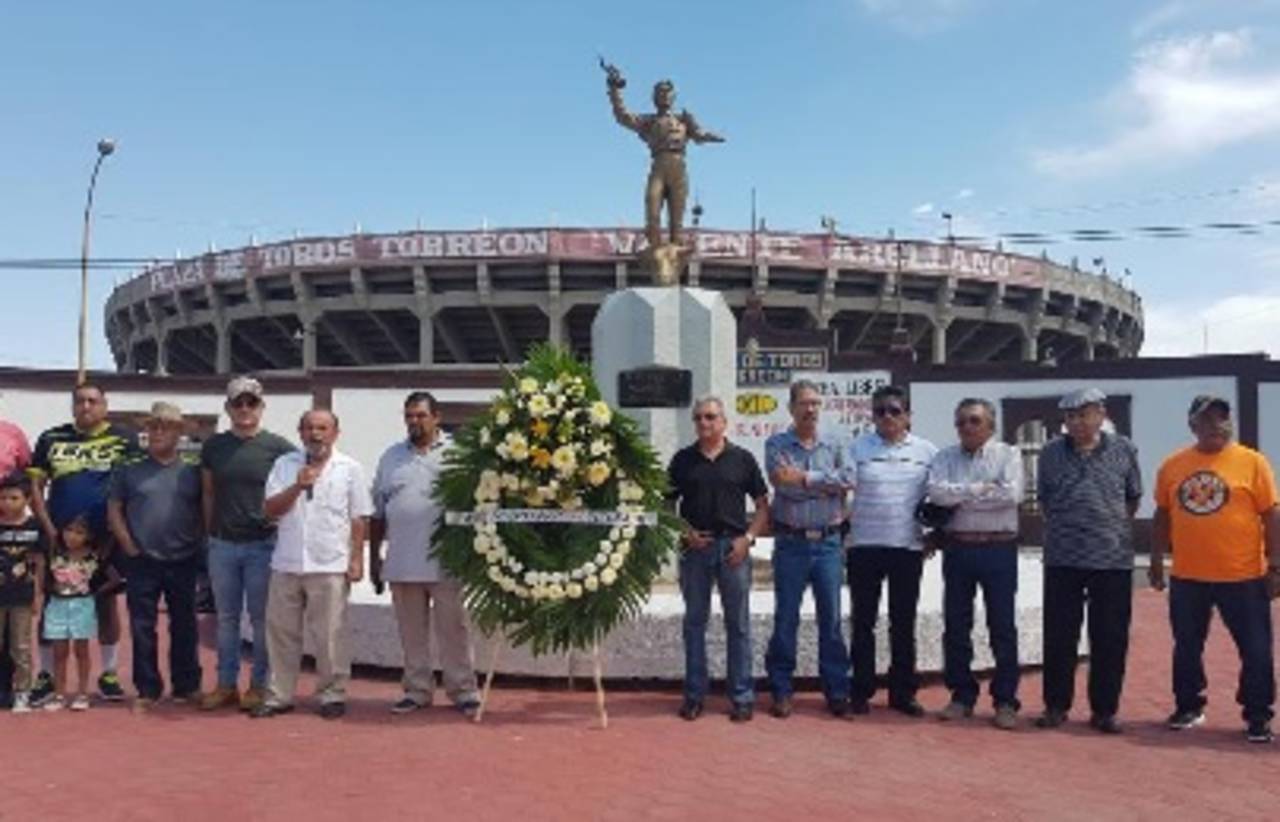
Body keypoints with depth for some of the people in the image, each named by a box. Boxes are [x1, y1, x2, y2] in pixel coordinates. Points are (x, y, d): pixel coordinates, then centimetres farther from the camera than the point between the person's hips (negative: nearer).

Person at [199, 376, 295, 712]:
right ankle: (226, 684, 19)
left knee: (261, 618, 4)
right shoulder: (214, 446, 8)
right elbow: (208, 493, 14)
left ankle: (259, 685, 13)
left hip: (263, 545, -3)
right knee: (226, 618, 11)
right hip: (223, 545, 4)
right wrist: (209, 533, 10)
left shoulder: (279, 448, -3)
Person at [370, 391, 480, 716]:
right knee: (411, 633, 11)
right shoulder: (392, 457, 13)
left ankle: (463, 690, 8)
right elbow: (377, 513, 15)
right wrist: (374, 557, 12)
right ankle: (417, 690, 21)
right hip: (402, 564, 4)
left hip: (445, 563, -4)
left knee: (453, 629, 0)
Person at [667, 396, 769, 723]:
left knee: (738, 623, 4)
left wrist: (747, 537, -7)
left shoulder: (742, 459, 4)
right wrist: (685, 531, -5)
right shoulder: (683, 459, 7)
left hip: (733, 547, -1)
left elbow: (762, 505, 6)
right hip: (695, 547, 1)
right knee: (694, 622, 7)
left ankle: (742, 696, 12)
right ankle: (694, 694, 16)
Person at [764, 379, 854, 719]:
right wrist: (827, 483, -10)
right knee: (785, 620, 5)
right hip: (791, 543, -2)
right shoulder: (776, 445, 2)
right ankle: (781, 691, 14)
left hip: (828, 543, 2)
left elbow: (848, 478, -10)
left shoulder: (834, 446, 8)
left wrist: (806, 478, -15)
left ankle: (837, 691, 15)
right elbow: (785, 485, -13)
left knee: (831, 619, 6)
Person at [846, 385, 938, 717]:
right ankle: (862, 691, 15)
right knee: (863, 621, 6)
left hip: (908, 546, 1)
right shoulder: (858, 448, 1)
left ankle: (903, 692, 19)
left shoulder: (926, 451, 4)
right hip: (865, 545, -1)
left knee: (904, 623, 9)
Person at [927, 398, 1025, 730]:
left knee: (1003, 627, 2)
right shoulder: (945, 457, 8)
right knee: (956, 625, 8)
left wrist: (961, 497, -10)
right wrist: (982, 489, -13)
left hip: (999, 549, -3)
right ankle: (962, 696, 20)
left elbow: (1012, 494, -15)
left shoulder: (1008, 455, 2)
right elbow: (937, 492, -10)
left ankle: (1005, 700, 12)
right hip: (958, 548, 3)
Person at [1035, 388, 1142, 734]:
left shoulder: (1124, 451, 1)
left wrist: (1114, 529, 11)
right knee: (1059, 636, 5)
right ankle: (1056, 705, 16)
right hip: (1062, 558, 1)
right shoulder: (1051, 453, 3)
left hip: (1113, 559, -1)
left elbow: (1133, 498, 11)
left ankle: (1104, 709, 16)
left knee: (1110, 639, 4)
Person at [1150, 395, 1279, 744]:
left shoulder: (1252, 462, -4)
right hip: (1187, 577, 3)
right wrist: (1156, 560, 10)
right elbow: (1162, 517, 11)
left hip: (1243, 577, -2)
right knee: (1187, 647, 13)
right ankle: (1188, 707, 29)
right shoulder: (1172, 466, 3)